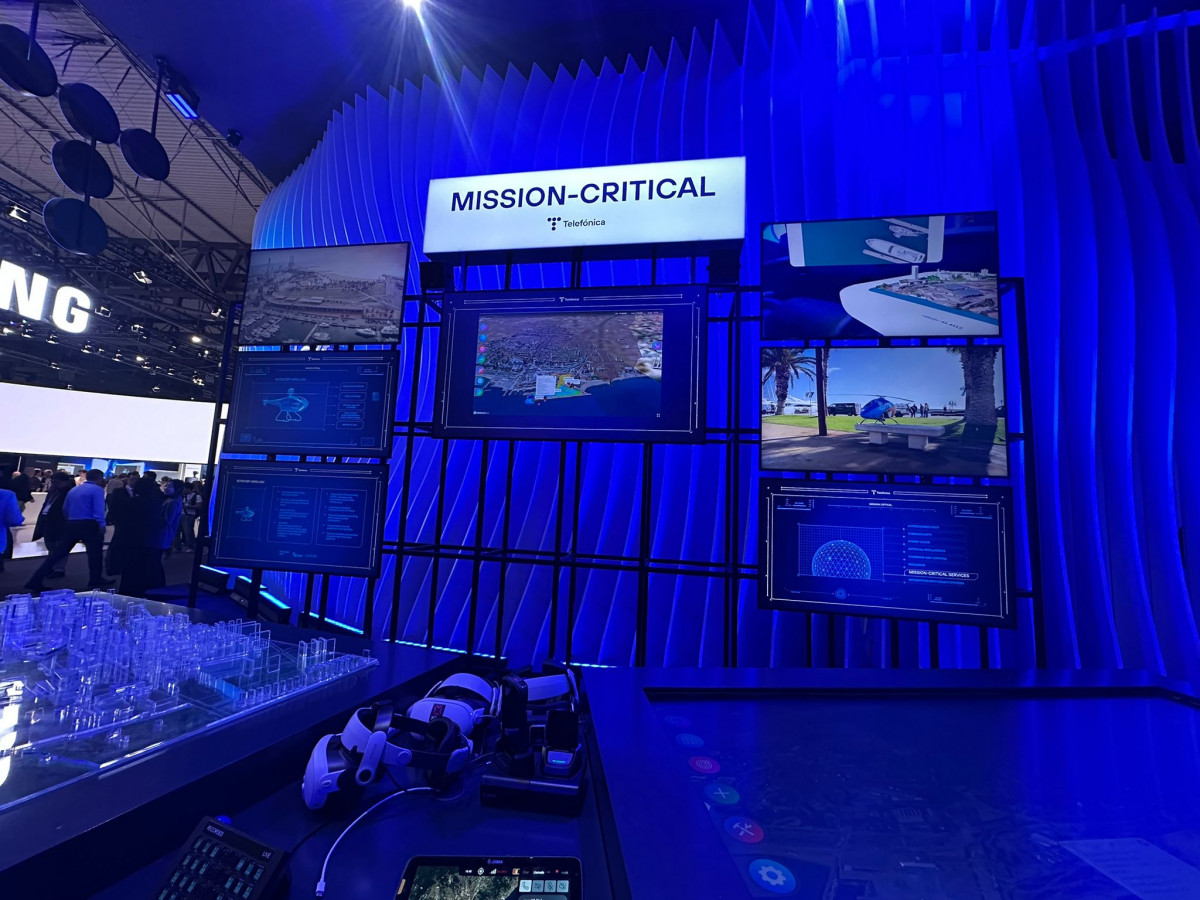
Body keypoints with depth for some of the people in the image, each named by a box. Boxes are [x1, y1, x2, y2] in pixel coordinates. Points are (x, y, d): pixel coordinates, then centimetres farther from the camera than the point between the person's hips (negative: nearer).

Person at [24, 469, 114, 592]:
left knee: (57, 553, 9)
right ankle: (95, 580, 13)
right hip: (89, 525, -7)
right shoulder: (97, 490, -6)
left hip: (71, 524, 7)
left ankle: (35, 581, 7)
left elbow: (65, 510, 21)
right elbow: (99, 509, -18)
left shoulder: (73, 490, 17)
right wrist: (102, 525, -19)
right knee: (95, 552, 7)